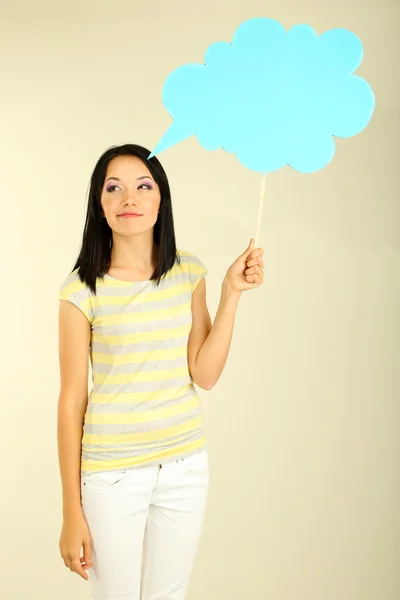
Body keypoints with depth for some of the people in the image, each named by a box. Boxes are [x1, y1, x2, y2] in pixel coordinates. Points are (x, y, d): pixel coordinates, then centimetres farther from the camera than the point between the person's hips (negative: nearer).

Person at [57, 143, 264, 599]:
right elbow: (71, 400, -7)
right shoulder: (82, 289, -10)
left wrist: (231, 292, -11)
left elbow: (205, 374, -4)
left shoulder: (188, 273, 0)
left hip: (185, 465, 3)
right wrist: (72, 512, -4)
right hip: (111, 472, -3)